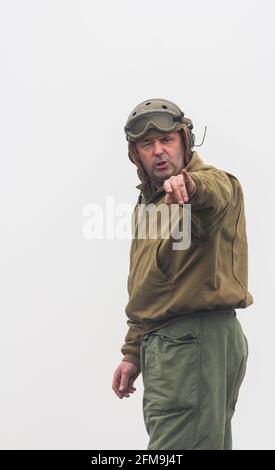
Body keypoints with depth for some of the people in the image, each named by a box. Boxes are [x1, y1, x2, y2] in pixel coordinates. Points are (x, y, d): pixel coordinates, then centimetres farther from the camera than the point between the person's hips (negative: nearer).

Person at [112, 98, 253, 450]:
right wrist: (133, 353, 24)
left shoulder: (212, 183, -6)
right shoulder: (148, 202, 22)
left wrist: (189, 184, -58)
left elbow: (215, 192, -35)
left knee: (176, 448, -16)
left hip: (197, 338, -9)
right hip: (165, 342, 9)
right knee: (208, 444, 14)